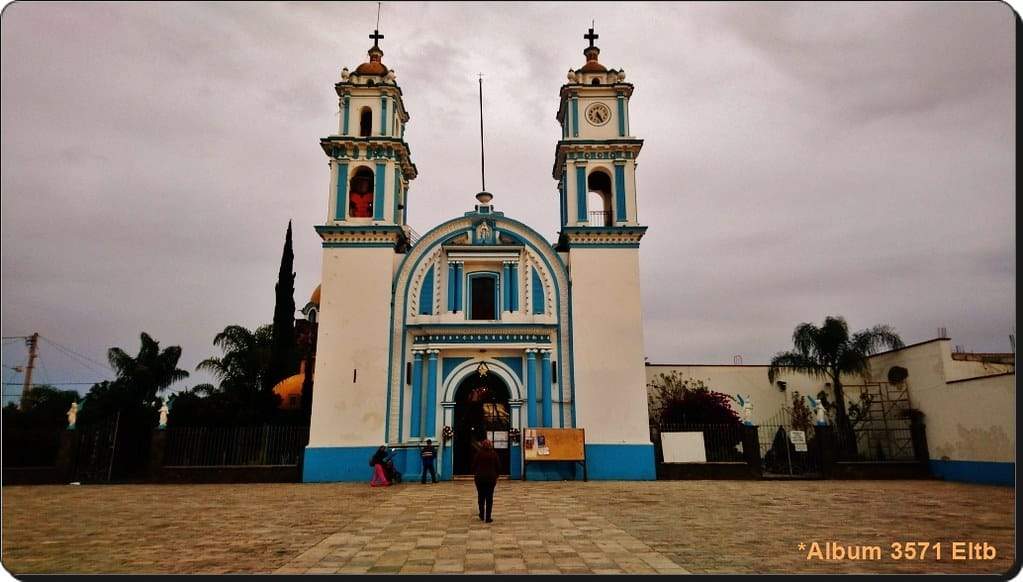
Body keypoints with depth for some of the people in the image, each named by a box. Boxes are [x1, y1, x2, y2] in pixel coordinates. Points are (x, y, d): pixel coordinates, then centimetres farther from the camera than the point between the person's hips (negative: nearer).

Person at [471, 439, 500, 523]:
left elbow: (474, 465, -1)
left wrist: (475, 475, 13)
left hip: (480, 478, 0)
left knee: (481, 497, 15)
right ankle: (488, 518, 1)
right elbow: (498, 465, 1)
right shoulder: (494, 454, -2)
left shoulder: (479, 453, -3)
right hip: (491, 478, 0)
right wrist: (496, 477, 10)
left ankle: (482, 515, 20)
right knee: (489, 498, 3)